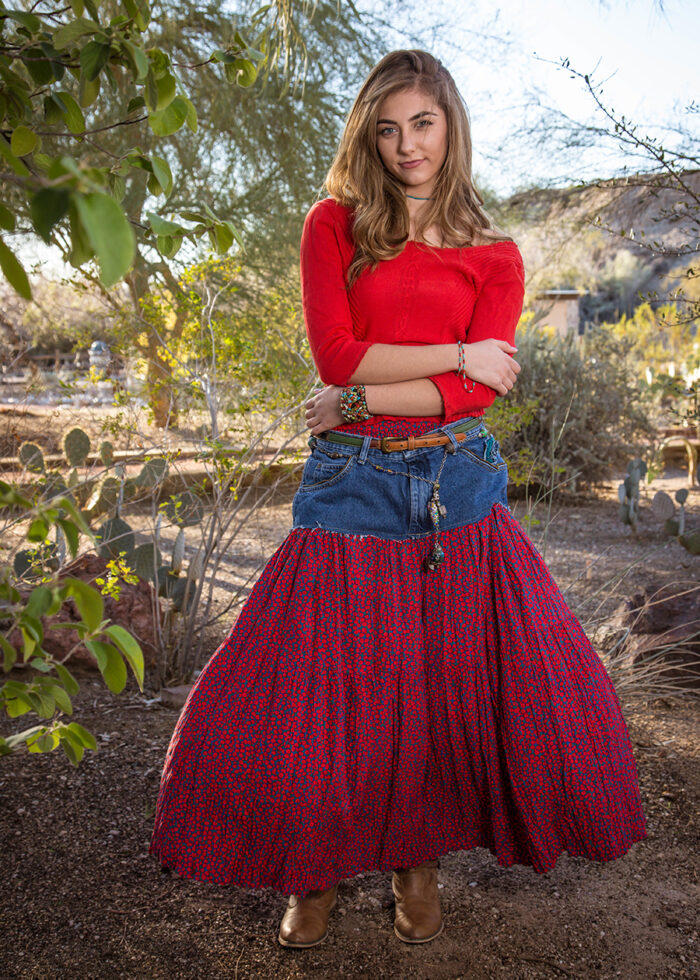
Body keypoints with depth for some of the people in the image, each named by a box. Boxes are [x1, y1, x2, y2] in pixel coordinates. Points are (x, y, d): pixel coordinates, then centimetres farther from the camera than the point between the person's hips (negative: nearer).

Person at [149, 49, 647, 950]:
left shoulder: (495, 257, 8)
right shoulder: (333, 225, 6)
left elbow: (478, 391, -4)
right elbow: (336, 354, -7)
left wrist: (363, 400, -12)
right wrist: (455, 353, -8)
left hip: (458, 484, 2)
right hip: (353, 486, -1)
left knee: (451, 681, 4)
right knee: (329, 686, 0)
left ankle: (418, 858, 29)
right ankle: (315, 867, 25)